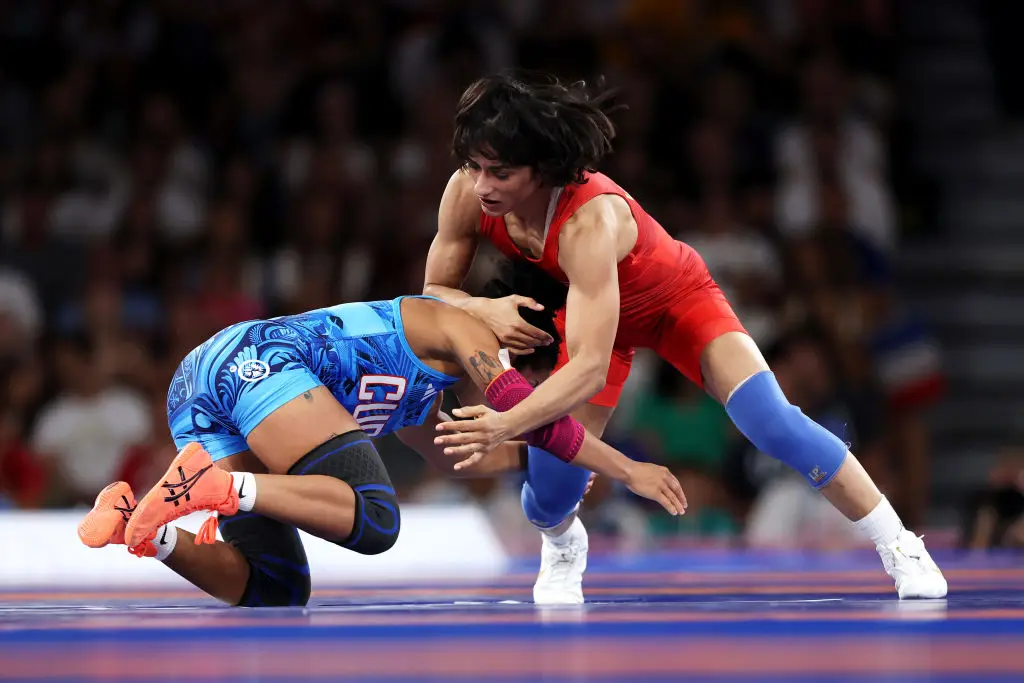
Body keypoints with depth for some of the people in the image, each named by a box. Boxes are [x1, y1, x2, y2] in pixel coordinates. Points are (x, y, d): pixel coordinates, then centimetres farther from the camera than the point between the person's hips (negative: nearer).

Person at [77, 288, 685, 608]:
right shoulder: (458, 327, 13)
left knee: (275, 592, 1)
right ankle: (219, 486, -35)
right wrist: (628, 469, 9)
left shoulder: (417, 392, 38)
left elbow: (452, 455, 54)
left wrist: (533, 454, 56)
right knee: (373, 518, -21)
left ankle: (145, 528, -20)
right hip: (261, 361, -9)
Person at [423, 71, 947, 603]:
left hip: (679, 300, -4)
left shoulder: (589, 219, -43)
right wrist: (483, 308, -34)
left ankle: (900, 549, -5)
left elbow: (590, 367, -48)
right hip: (595, 313, 4)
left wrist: (508, 424, -62)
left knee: (773, 423, -24)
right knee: (551, 488, -8)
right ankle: (561, 546, 32)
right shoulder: (466, 193, -27)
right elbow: (436, 290, -10)